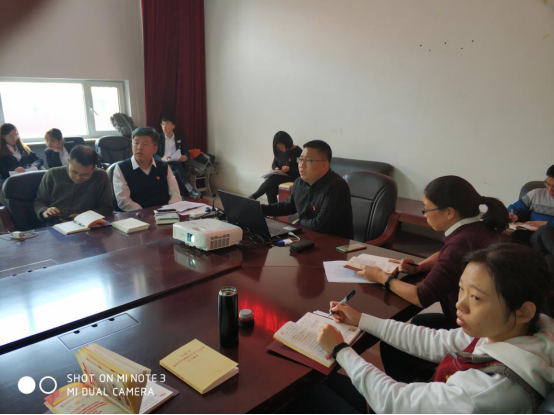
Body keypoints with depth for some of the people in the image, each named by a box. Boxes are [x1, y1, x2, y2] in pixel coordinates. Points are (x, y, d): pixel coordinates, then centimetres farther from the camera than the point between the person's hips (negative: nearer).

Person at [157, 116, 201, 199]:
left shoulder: (180, 139, 16)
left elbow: (187, 153, 8)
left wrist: (185, 157, -18)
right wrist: (162, 158, -21)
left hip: (178, 165, 2)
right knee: (176, 164, -35)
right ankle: (189, 189, -40)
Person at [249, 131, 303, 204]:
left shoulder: (297, 151, -11)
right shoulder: (279, 151, 7)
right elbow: (274, 164, 17)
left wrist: (289, 169, -26)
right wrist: (276, 168, -7)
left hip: (293, 178, -6)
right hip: (282, 176, 6)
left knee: (272, 180, -29)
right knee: (270, 189, -28)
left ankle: (253, 197, -17)